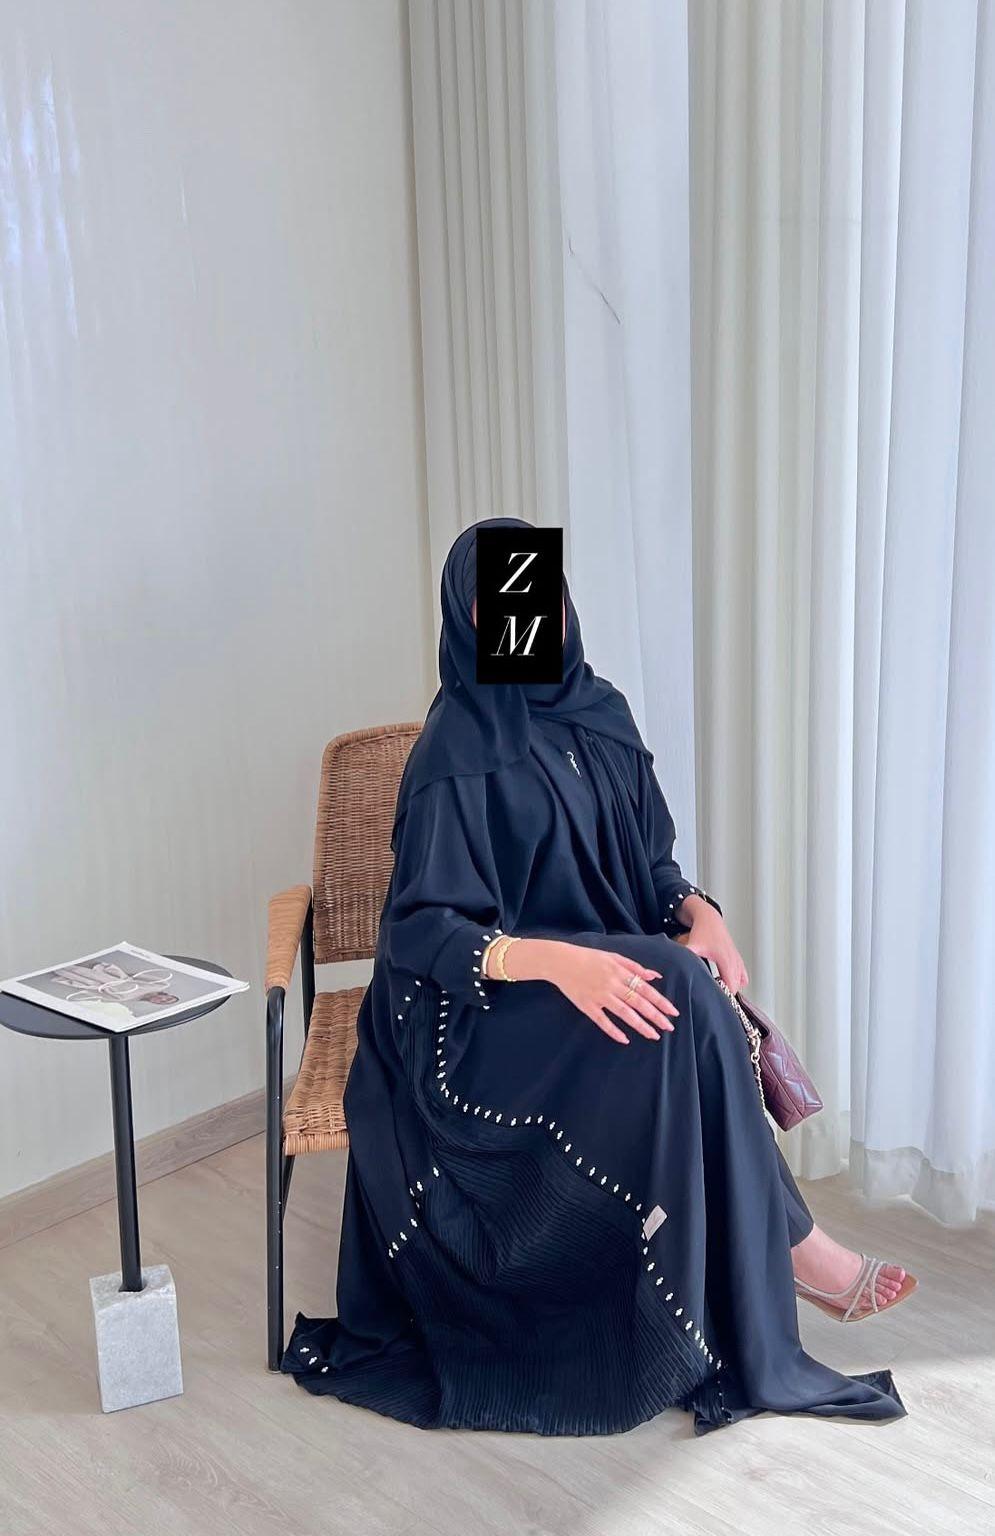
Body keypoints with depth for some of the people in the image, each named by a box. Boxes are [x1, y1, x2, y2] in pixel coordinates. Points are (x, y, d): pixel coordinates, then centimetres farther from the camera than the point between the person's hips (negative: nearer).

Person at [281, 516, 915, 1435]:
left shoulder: (599, 713, 5)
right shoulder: (459, 748, -14)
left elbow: (649, 862, 12)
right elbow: (421, 929, -17)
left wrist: (697, 910, -11)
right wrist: (551, 960, -33)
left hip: (609, 962, 6)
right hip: (486, 1005, -6)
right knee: (675, 993, -31)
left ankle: (715, 1314, -19)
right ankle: (787, 1238, -13)